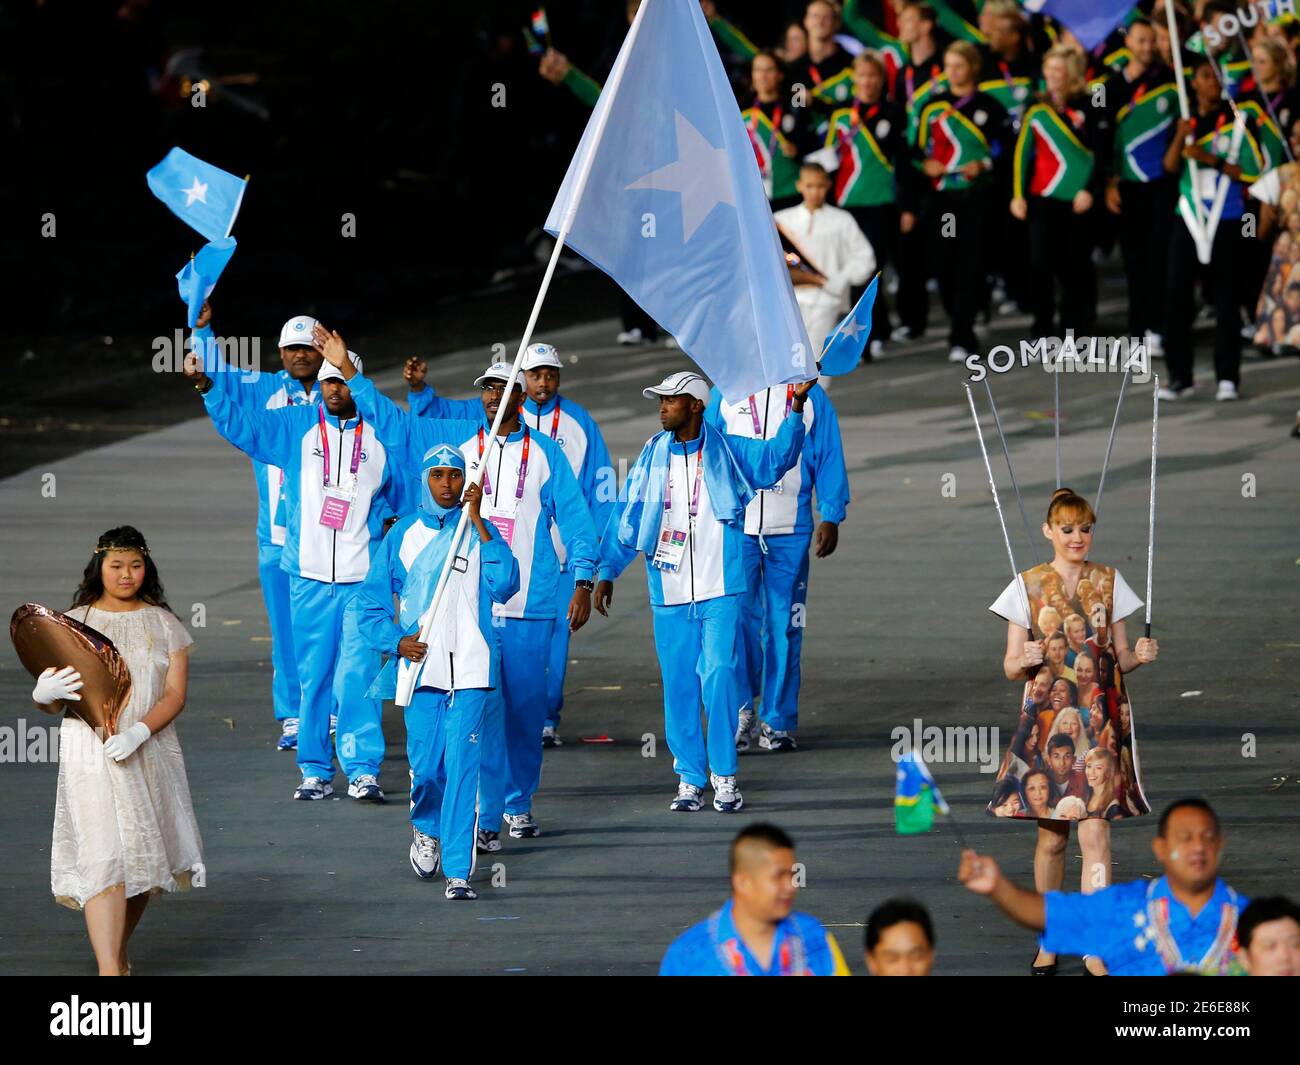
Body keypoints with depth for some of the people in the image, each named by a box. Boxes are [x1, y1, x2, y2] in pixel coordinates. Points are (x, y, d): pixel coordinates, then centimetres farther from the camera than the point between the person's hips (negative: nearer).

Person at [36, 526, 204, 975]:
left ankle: (119, 953, 30)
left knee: (142, 857, 8)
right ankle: (109, 971, -22)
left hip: (150, 752, 2)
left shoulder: (163, 625, 7)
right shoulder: (73, 623, 5)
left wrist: (137, 733, -18)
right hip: (90, 755, -2)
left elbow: (175, 694, -2)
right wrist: (44, 694, -20)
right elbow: (48, 701, 5)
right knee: (104, 858, -14)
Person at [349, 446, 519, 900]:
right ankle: (427, 828, 34)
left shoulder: (479, 532, 5)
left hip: (469, 667, -1)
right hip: (419, 666, 1)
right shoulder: (402, 535, 7)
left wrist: (478, 522, -13)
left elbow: (504, 585, -12)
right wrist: (396, 641, -7)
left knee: (462, 765, -9)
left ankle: (458, 871, -8)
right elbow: (369, 605, 10)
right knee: (426, 766, 0)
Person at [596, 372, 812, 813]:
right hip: (669, 593, 3)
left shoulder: (727, 452, 1)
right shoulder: (653, 456, 8)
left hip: (720, 589, -3)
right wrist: (607, 571, 6)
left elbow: (777, 457, -8)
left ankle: (724, 776, 1)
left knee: (719, 677, -9)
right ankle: (689, 777, 14)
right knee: (679, 685, 5)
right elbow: (628, 515, 10)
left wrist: (795, 410, -21)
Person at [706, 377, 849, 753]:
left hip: (790, 531, 0)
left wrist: (831, 518, 1)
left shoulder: (810, 395, 6)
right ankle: (742, 707, 5)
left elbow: (829, 457, 7)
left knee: (785, 626, 3)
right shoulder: (726, 394, 7)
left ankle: (778, 721, 10)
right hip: (734, 527, 0)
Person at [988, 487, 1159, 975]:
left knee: (1095, 834, -10)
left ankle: (1094, 948, -10)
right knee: (1052, 837, 6)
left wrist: (1139, 656, -11)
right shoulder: (1028, 586, 2)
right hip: (1048, 716, 0)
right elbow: (1011, 667, 3)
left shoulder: (1109, 582, 6)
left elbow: (1120, 657, 11)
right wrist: (1025, 660, -19)